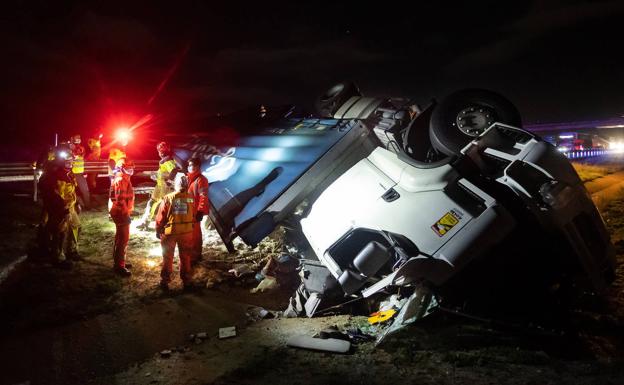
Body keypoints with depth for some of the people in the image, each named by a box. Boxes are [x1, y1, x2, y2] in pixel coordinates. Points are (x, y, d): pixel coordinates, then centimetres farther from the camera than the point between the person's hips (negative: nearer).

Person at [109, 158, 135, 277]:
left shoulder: (124, 180, 15)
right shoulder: (120, 181, -18)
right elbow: (120, 200, -24)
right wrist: (126, 214, -23)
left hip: (122, 212, 11)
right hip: (121, 213, -11)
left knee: (121, 238, 19)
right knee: (123, 239, -8)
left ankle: (119, 261, 30)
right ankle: (119, 266, -4)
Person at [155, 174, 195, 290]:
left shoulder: (168, 198, -11)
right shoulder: (191, 199, -7)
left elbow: (160, 217, -5)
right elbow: (193, 216, 3)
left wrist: (158, 230, 7)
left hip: (170, 232, -1)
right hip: (187, 232, 1)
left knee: (168, 258, 12)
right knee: (185, 257, 14)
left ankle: (165, 281, 19)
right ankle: (186, 281, 20)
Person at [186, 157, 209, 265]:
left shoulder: (200, 180, -15)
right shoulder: (190, 178, 14)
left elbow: (204, 197, -19)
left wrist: (200, 212, -22)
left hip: (195, 211, -9)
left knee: (193, 234, -5)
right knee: (195, 233, 16)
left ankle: (193, 257, 1)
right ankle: (197, 255, 25)